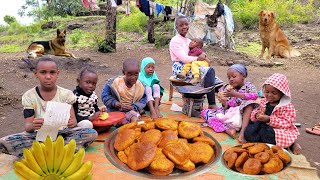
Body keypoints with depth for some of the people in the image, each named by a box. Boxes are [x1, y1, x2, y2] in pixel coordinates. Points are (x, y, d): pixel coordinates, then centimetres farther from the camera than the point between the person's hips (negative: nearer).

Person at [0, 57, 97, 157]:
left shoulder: (66, 94, -2)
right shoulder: (29, 96, -2)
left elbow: (73, 119, -4)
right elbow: (27, 126, -7)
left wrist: (72, 123, -30)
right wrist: (32, 126, -32)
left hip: (62, 133, 0)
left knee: (92, 133, -25)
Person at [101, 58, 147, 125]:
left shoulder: (140, 86, -5)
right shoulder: (115, 82, -13)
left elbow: (143, 100, 0)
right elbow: (105, 95, -4)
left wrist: (133, 107, -18)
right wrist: (114, 103, -21)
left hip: (131, 110, 2)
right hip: (116, 111, -2)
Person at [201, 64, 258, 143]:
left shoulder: (248, 86, 0)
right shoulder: (227, 89, 7)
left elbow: (255, 96, -23)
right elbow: (226, 107, 6)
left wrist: (235, 94, -26)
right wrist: (224, 102, -19)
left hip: (242, 114, -4)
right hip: (228, 114, 4)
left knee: (250, 102, -30)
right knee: (204, 112, -9)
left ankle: (242, 131, -37)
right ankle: (227, 129, -30)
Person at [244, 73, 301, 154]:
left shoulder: (288, 106, -11)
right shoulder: (264, 101, 6)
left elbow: (287, 123, -19)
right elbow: (256, 112, 10)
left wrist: (269, 119, -30)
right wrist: (257, 115, -17)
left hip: (281, 131, -5)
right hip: (264, 126, 5)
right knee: (248, 132, -18)